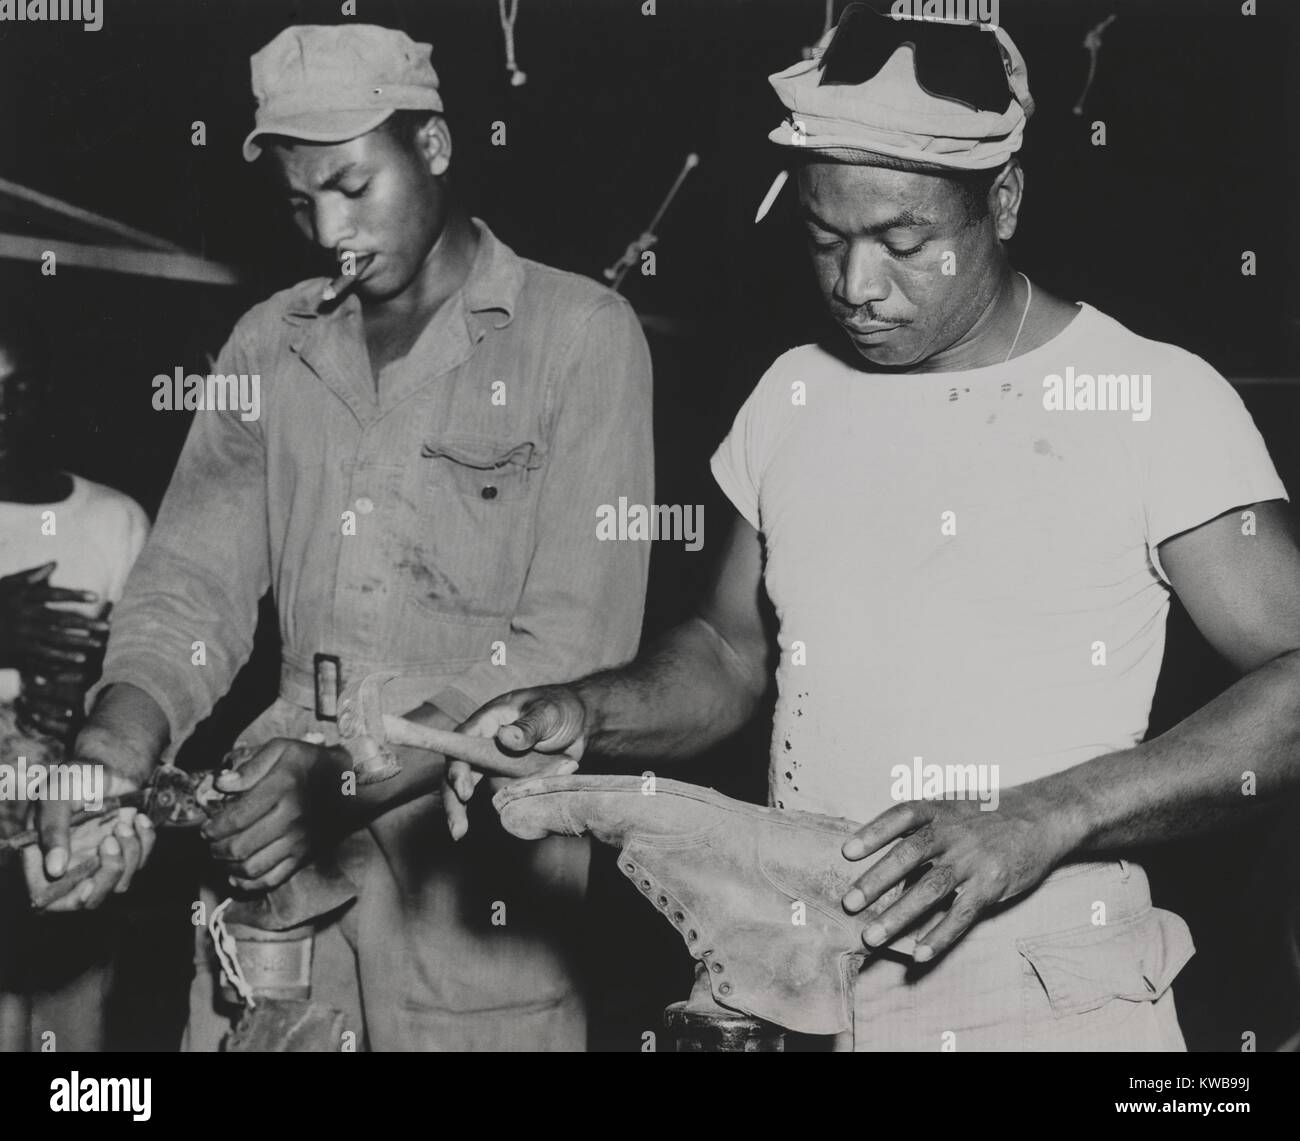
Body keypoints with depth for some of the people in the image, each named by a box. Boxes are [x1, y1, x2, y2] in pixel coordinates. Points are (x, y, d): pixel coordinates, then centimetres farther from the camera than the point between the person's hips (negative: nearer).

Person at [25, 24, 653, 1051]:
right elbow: (195, 580, 2)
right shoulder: (270, 343, 10)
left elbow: (575, 642, -11)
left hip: (480, 867, -3)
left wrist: (346, 785, -21)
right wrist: (114, 753, -18)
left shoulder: (580, 334, -4)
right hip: (278, 854, 4)